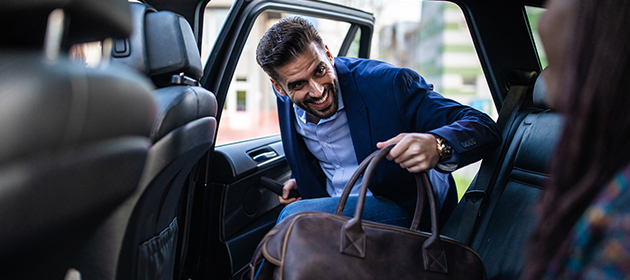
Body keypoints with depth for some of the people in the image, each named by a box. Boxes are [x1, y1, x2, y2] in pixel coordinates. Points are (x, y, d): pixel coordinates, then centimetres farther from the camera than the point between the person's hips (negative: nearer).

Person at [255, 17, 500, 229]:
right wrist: (302, 179, 7)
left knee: (295, 217, -26)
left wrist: (438, 146, -43)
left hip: (405, 212, -6)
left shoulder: (388, 83, -23)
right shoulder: (286, 98, -5)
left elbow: (484, 127, -24)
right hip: (334, 210, 6)